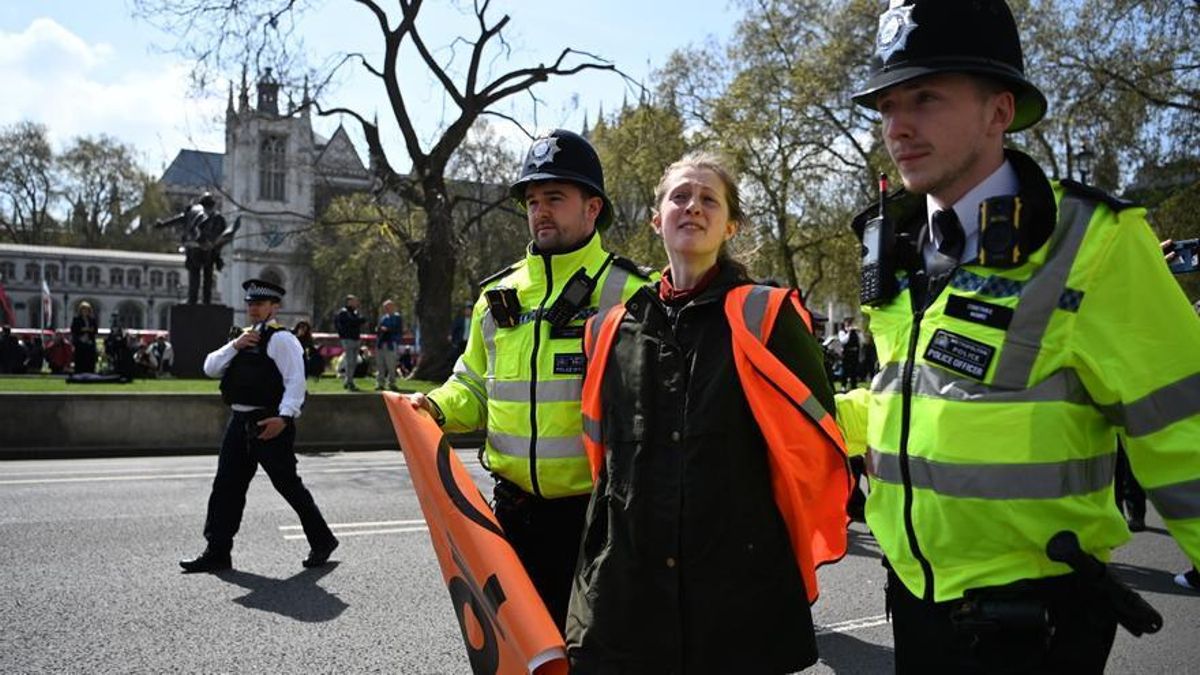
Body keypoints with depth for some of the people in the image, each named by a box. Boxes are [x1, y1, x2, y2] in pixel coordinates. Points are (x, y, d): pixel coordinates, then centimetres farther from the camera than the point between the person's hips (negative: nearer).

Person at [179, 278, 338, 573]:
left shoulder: (281, 339, -7)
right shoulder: (245, 340, 19)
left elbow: (296, 381, -16)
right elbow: (210, 368, 14)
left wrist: (285, 417, -27)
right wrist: (234, 346, -2)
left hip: (269, 424, -8)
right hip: (240, 422, 8)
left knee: (288, 485, 0)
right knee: (226, 486, 6)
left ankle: (322, 540, 16)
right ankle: (217, 553, 13)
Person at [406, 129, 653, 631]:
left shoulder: (630, 293, -7)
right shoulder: (498, 295, 9)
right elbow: (475, 384, 20)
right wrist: (439, 408, 1)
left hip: (597, 513, -5)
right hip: (515, 510, 5)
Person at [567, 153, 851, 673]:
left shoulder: (765, 315, -4)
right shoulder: (615, 328, 8)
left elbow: (816, 440, -1)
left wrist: (802, 551, 4)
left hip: (740, 589, -3)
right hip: (624, 587, 4)